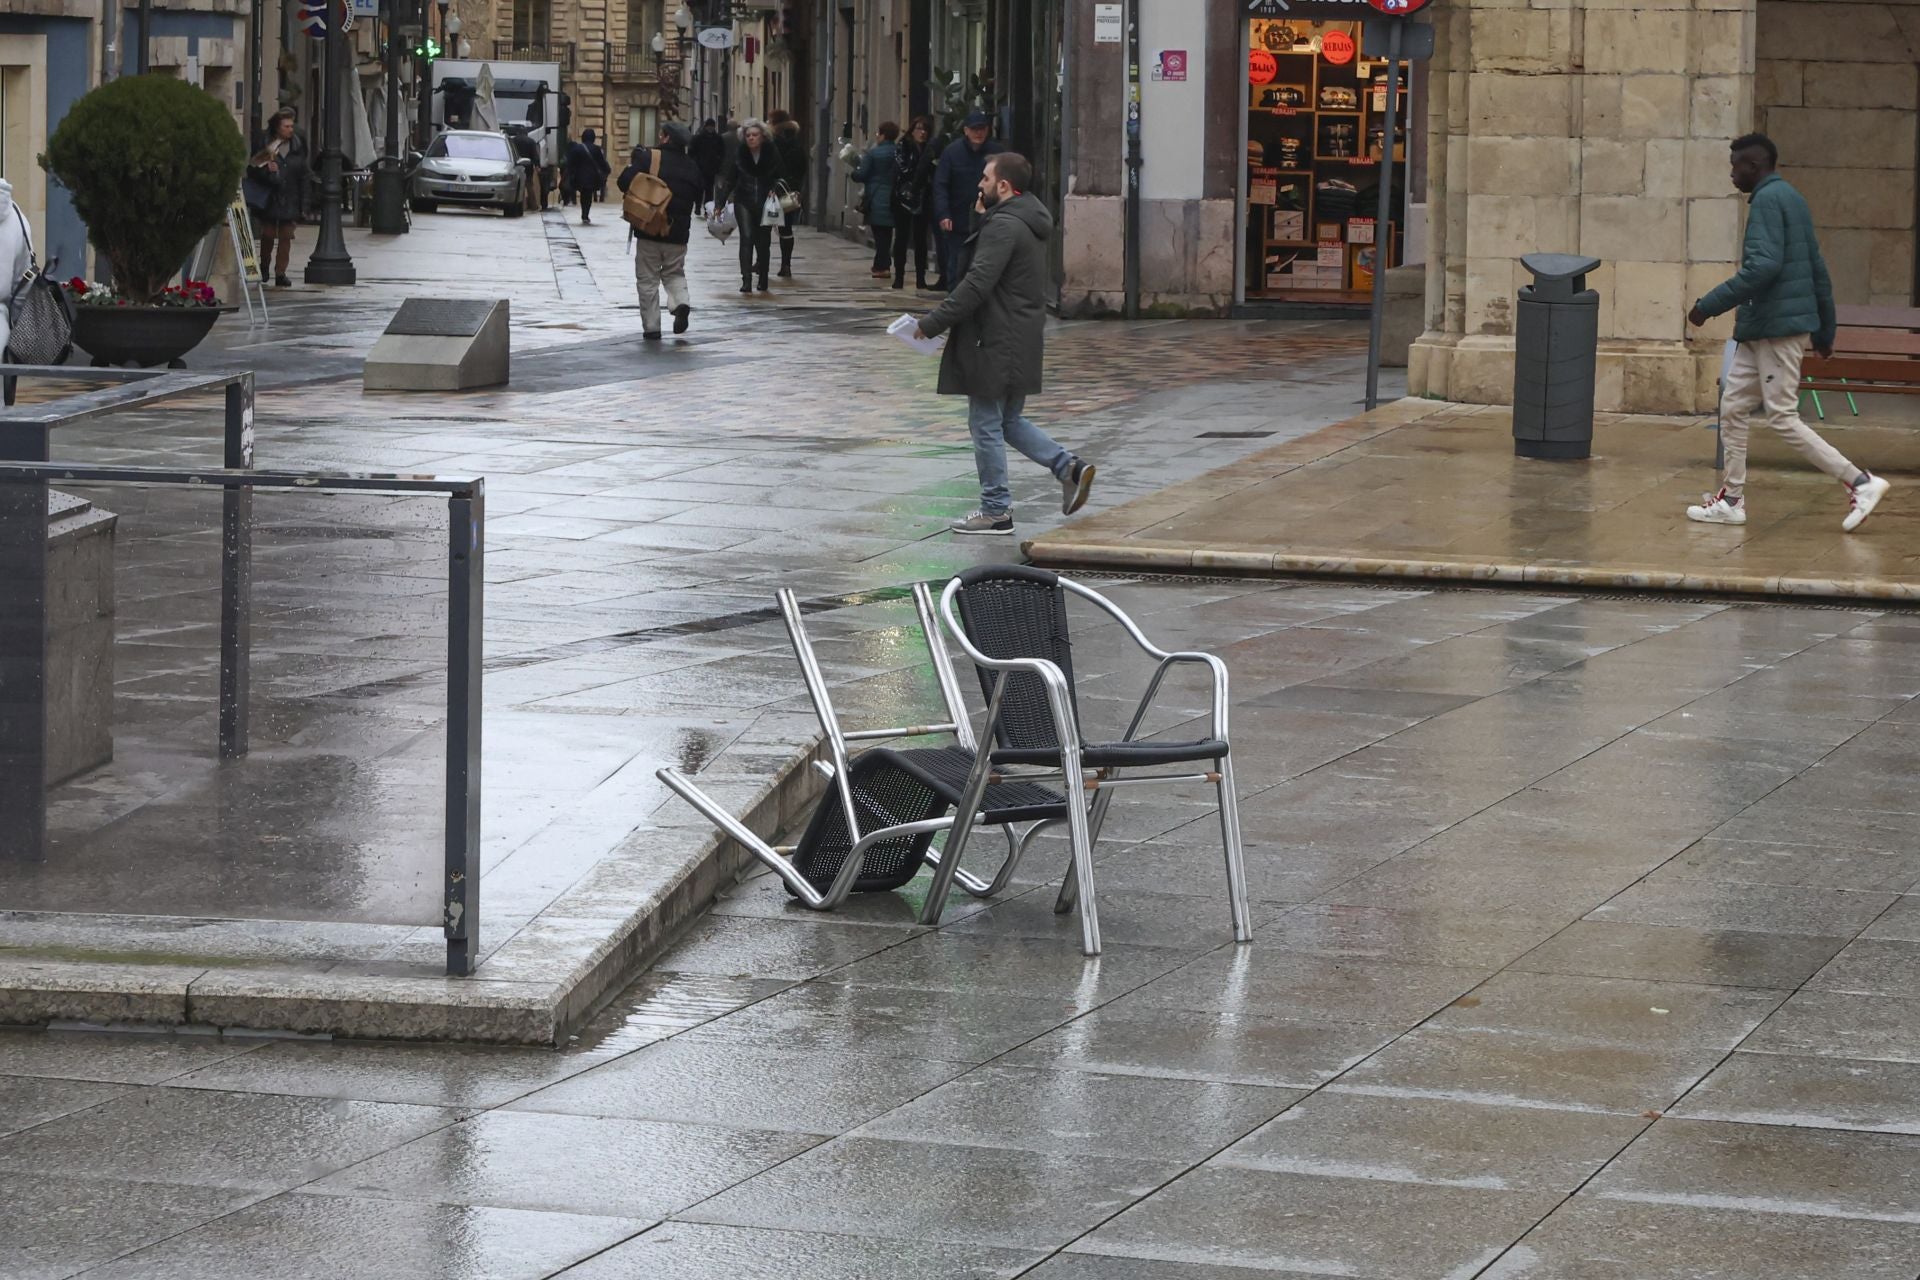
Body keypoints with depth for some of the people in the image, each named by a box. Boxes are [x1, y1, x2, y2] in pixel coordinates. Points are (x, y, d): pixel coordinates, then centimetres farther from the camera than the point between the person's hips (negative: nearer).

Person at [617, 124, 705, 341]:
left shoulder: (649, 158, -11)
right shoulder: (692, 167, 4)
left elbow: (625, 181, -13)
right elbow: (698, 197, 12)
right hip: (678, 232, 4)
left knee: (648, 279, 6)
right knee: (675, 273, 20)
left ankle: (651, 327, 3)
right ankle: (680, 303, -10)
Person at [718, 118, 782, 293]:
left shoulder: (771, 153, -3)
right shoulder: (739, 153, -3)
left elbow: (779, 178, 7)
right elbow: (729, 180, 3)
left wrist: (774, 190, -13)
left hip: (765, 204, 1)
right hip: (744, 202, -1)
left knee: (763, 242, 6)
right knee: (746, 238, -13)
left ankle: (763, 281, 22)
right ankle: (746, 280, -15)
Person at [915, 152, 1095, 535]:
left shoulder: (1003, 226, -19)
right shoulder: (1030, 222, 13)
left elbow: (977, 285, -24)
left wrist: (933, 324, -20)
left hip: (997, 344, -10)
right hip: (1024, 341, 10)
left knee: (986, 425, 0)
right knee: (1009, 421, 19)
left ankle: (996, 510, 6)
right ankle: (1069, 467, 6)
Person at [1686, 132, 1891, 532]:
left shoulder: (1768, 200, -13)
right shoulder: (1791, 198, 17)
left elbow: (1763, 266, -24)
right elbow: (1818, 269, 21)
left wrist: (1709, 306, -20)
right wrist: (1825, 331, 25)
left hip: (1776, 327, -10)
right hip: (1760, 332, 10)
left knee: (1783, 418, -8)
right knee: (1732, 408, 11)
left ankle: (1861, 483, -8)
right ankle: (1731, 499, 14)